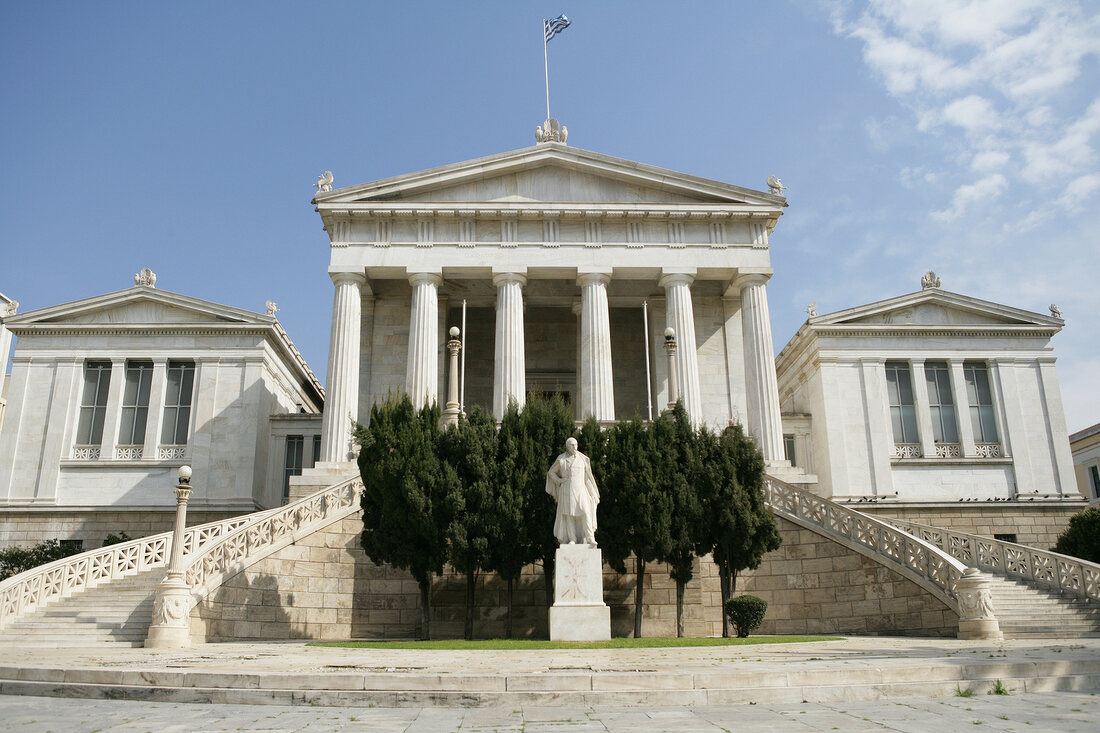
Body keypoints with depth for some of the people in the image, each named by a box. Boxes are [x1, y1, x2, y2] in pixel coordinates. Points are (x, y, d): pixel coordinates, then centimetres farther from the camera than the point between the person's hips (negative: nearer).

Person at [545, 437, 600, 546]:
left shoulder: (582, 459, 5)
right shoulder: (561, 459, 2)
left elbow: (588, 476, 9)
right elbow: (551, 472, 14)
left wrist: (593, 492, 7)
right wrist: (559, 481, -4)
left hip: (579, 489, 0)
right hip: (566, 490, 0)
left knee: (585, 512, -11)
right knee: (568, 513, -3)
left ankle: (590, 538, -8)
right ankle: (572, 539, 3)